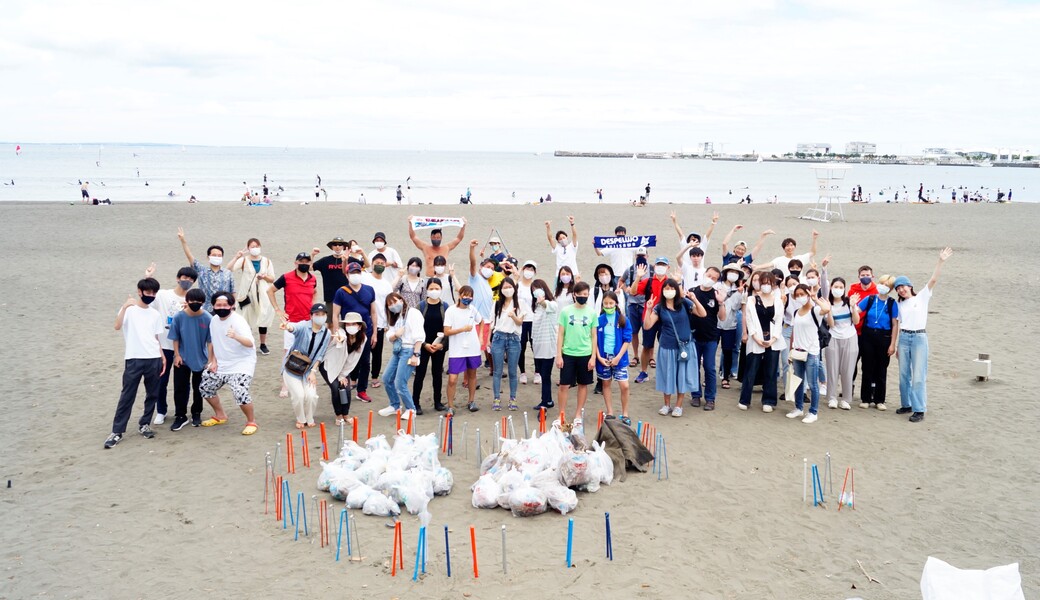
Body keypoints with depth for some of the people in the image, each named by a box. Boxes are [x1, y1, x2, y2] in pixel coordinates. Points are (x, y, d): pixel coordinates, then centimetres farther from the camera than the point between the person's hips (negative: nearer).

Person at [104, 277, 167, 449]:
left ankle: (144, 424, 22)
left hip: (154, 359, 4)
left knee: (152, 394, 8)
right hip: (134, 359, -4)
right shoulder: (129, 309, 0)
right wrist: (125, 306, -26)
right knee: (127, 396, -4)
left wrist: (162, 356, 6)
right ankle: (117, 431, 0)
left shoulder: (155, 314, 13)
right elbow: (118, 326, -18)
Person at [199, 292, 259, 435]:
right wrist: (213, 361, 4)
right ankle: (220, 415, 34)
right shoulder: (214, 321, 2)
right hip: (221, 364, 8)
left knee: (240, 393, -24)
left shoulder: (238, 321, -20)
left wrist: (236, 336, -51)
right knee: (205, 387, 12)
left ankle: (251, 421, 1)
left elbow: (250, 343, -32)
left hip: (241, 363, -8)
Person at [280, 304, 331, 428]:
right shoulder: (304, 326, -17)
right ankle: (300, 419, 14)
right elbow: (295, 328, -42)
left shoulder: (326, 333, -5)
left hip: (308, 369, 3)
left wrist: (313, 371, -11)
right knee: (299, 395, -15)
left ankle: (309, 419, 16)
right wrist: (288, 327, -66)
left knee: (311, 395, -13)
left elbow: (320, 355, -1)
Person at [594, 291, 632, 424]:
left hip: (619, 357, -2)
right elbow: (595, 340, 2)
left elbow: (627, 340, -4)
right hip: (603, 357, 2)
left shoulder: (623, 320, -4)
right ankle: (610, 412, 21)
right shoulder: (599, 320, -1)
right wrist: (599, 357, -8)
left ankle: (625, 414, 8)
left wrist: (618, 357, -11)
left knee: (624, 386, -6)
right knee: (606, 384, 11)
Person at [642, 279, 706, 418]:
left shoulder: (685, 303, -4)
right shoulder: (659, 307, -3)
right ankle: (667, 404, 26)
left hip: (684, 346, 0)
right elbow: (647, 326, -8)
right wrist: (649, 309, -20)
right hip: (667, 347, 0)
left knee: (682, 376, 7)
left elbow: (703, 314, -8)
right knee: (667, 376, 10)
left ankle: (678, 406, 20)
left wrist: (695, 300, -22)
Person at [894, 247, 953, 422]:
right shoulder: (900, 305, 14)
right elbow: (899, 324, 14)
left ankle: (919, 410, -5)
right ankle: (906, 404, 22)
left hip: (919, 338, -5)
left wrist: (940, 261, -19)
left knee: (918, 376, -7)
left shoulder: (922, 297, 2)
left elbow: (933, 280, -10)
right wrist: (896, 345, 12)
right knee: (904, 374, 9)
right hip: (904, 338, 5)